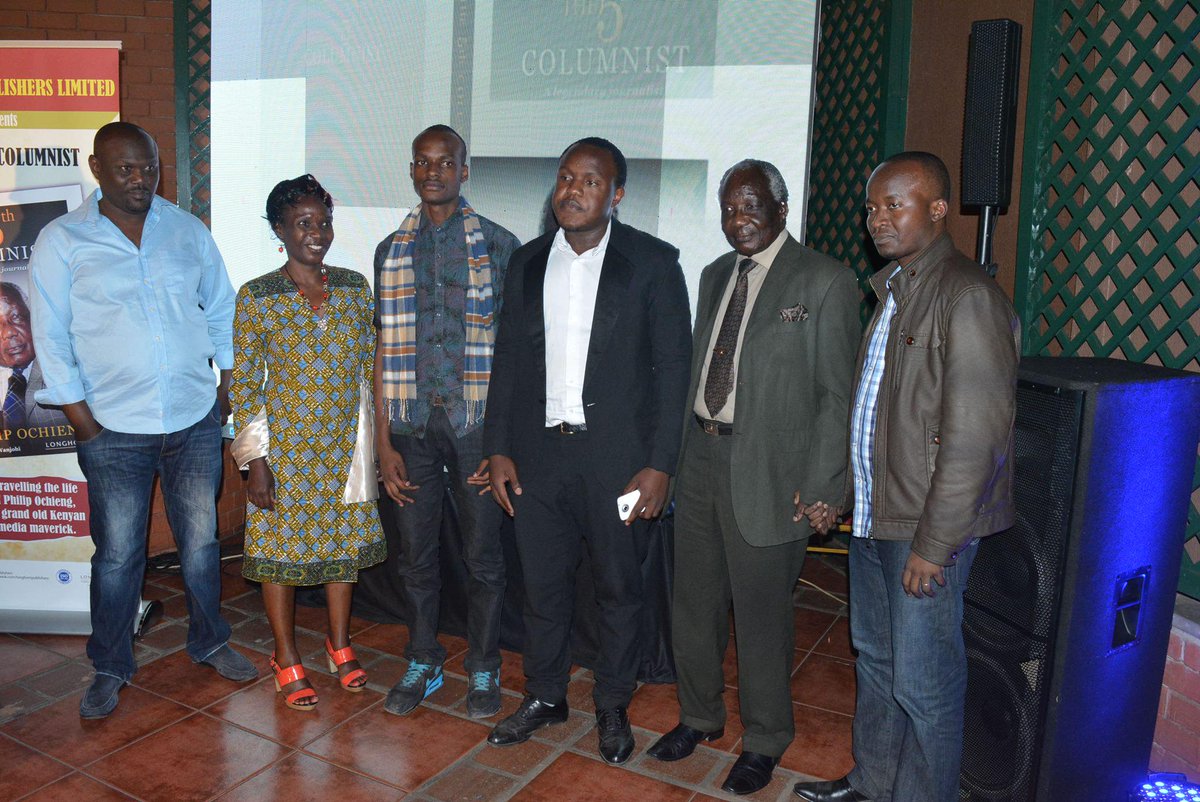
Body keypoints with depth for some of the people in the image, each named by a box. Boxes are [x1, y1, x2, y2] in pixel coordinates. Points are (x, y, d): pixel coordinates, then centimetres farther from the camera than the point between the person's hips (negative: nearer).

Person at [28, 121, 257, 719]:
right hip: (114, 430, -2)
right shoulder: (61, 241, -1)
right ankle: (110, 669, 26)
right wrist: (82, 419, -6)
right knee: (117, 554, 7)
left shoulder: (187, 230, 6)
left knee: (200, 541, 12)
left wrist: (232, 382, 7)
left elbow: (222, 310, 13)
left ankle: (209, 643, 32)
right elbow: (50, 336, -2)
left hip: (196, 420, 2)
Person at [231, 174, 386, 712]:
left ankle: (340, 644, 34)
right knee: (281, 547, 9)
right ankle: (287, 659, 28)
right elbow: (243, 385, -7)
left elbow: (372, 367, 7)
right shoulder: (257, 297, -9)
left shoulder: (355, 287, 1)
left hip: (345, 446, 3)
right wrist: (255, 460, -10)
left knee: (343, 540, 14)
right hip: (285, 449, -3)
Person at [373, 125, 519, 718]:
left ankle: (483, 670, 26)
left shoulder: (499, 246, 0)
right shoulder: (391, 250, 9)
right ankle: (422, 665, 31)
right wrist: (383, 441, 1)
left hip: (477, 423, -2)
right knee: (415, 555, 12)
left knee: (483, 556, 8)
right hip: (412, 425, 3)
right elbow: (383, 350, 8)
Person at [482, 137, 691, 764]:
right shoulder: (527, 262, 7)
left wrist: (660, 464, -11)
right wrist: (498, 448, 5)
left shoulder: (653, 262, -5)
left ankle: (613, 708, 31)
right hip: (538, 453, 4)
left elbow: (672, 366, -6)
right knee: (542, 582, 14)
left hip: (617, 457, -3)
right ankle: (544, 696, 35)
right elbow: (508, 358, 10)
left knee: (618, 587, 11)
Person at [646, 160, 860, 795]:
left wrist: (818, 493, -14)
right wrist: (675, 455, 10)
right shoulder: (716, 275, 13)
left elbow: (837, 396, -10)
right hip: (700, 458, 6)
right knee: (693, 605, 18)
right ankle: (699, 717, 40)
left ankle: (763, 743, 30)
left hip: (765, 470, -6)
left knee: (761, 616, 7)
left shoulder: (825, 282, -8)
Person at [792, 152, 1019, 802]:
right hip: (873, 517, 9)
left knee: (923, 684, 3)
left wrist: (933, 543, -20)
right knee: (875, 659, 21)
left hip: (926, 530, -9)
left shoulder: (967, 296, -16)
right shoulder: (891, 291, 13)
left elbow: (974, 434, -21)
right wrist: (837, 493, 16)